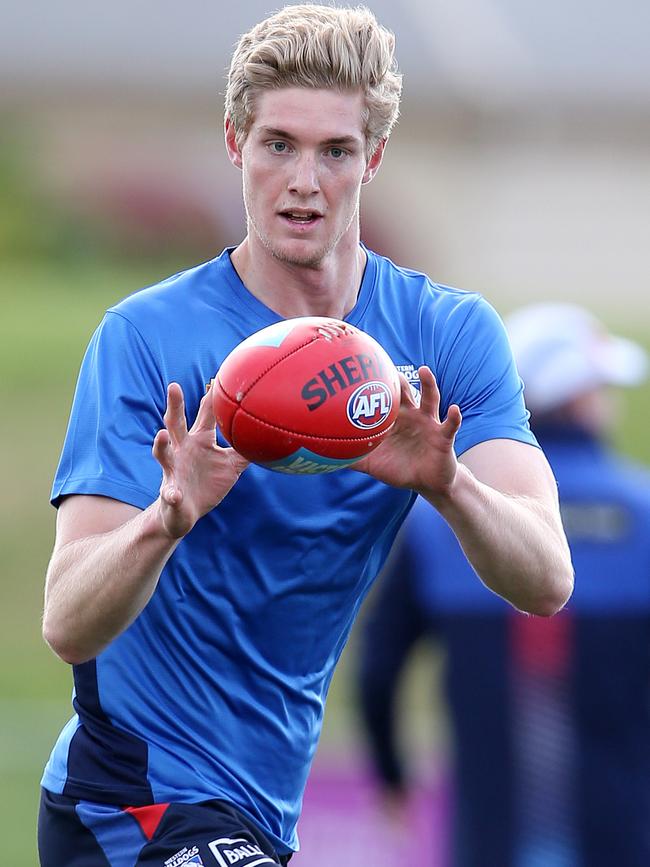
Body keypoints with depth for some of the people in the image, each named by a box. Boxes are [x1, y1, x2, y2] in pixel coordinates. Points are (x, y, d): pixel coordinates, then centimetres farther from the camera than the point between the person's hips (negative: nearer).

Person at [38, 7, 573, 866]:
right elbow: (68, 626, -23)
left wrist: (447, 485, -38)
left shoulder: (452, 335, -4)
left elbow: (545, 582, -18)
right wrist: (167, 519, -43)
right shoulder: (146, 337, -15)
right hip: (143, 796, -5)